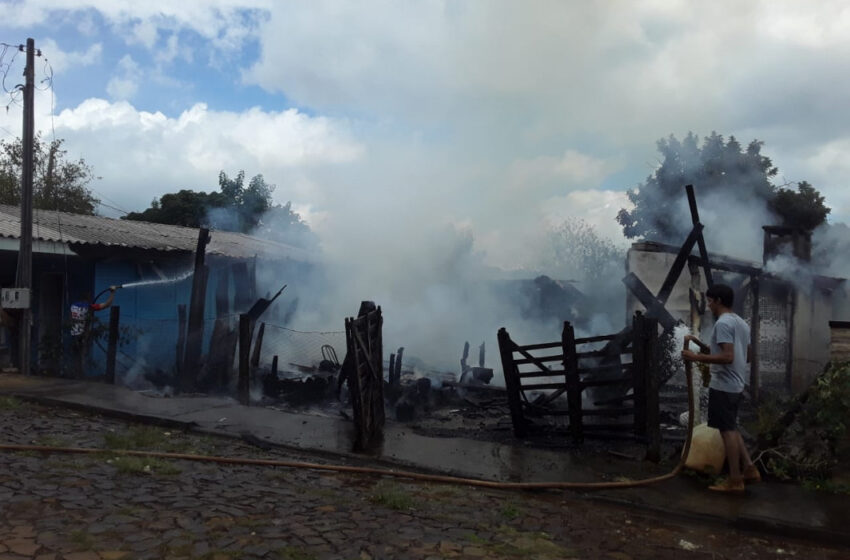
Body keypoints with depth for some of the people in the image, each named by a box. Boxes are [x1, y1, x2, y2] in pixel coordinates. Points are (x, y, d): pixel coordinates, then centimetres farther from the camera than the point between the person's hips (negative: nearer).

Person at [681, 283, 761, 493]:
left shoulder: (723, 323, -17)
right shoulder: (741, 323, 15)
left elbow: (728, 357, -26)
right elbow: (746, 356, 22)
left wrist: (697, 357, -23)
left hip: (723, 386, -10)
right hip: (735, 385, 10)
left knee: (727, 430, -4)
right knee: (731, 429, 19)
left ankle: (734, 480, 1)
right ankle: (749, 468, 18)